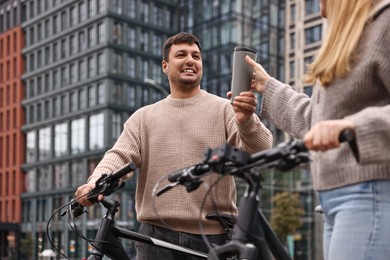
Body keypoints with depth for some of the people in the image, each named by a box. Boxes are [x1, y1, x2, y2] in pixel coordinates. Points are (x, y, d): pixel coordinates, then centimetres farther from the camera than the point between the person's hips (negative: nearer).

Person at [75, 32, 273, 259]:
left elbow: (261, 152, -7)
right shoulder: (144, 117, 13)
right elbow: (120, 155, 1)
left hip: (212, 235, -1)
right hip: (157, 234, 2)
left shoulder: (225, 109, 5)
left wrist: (246, 121, -30)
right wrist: (97, 181, -20)